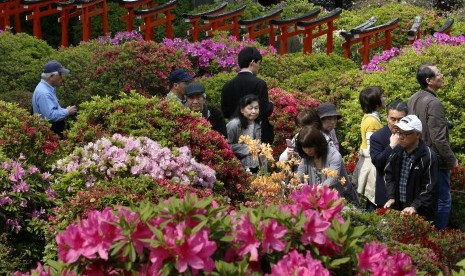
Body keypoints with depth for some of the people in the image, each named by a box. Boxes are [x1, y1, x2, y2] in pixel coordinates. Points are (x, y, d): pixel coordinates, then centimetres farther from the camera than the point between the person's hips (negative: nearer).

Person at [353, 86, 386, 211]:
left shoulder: (369, 117, 10)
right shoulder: (372, 121, -18)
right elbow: (372, 148, -20)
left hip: (369, 162, 9)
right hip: (372, 163, -9)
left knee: (372, 197, 13)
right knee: (374, 197, -5)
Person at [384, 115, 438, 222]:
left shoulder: (428, 157, -17)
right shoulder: (397, 151, 2)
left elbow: (430, 189, -15)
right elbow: (389, 174, 12)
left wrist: (415, 207, -22)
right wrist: (391, 197, -1)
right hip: (398, 206, 6)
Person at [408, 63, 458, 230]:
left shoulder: (413, 99, 6)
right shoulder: (434, 103, -21)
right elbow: (439, 139, -22)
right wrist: (452, 160, -11)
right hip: (435, 160, -9)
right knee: (443, 200, -1)